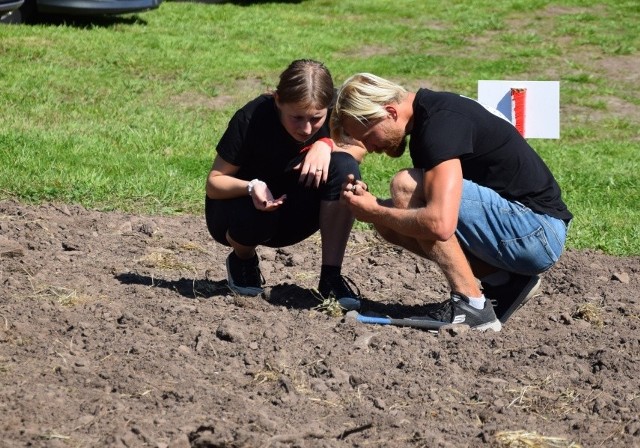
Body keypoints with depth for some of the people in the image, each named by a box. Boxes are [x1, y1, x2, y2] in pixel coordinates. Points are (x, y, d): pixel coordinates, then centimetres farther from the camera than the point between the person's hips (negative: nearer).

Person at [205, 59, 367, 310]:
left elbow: (360, 150, -8)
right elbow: (214, 182, -20)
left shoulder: (335, 110, -19)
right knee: (256, 215, -39)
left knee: (344, 167, -25)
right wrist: (251, 187, -41)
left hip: (291, 219, 3)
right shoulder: (252, 118, -27)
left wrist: (326, 145, -29)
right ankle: (243, 260, 0)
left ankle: (331, 276, -18)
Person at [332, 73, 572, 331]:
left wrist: (375, 212, -15)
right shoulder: (427, 114, 11)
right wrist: (370, 204, -1)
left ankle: (472, 305, -15)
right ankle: (501, 281, 6)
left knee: (406, 186, -19)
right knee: (393, 221, 7)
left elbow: (439, 224, -31)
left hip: (538, 236, -10)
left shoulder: (441, 123, -20)